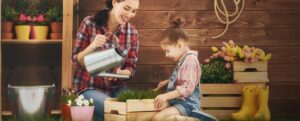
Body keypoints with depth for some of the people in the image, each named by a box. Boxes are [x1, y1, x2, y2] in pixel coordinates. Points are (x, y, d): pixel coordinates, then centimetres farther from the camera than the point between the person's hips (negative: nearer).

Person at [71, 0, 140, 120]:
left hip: (116, 87, 4)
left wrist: (119, 72, -19)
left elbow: (131, 67, 5)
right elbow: (76, 62, -9)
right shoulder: (90, 23, -12)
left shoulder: (132, 32, -2)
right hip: (89, 87, -4)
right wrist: (92, 46, -28)